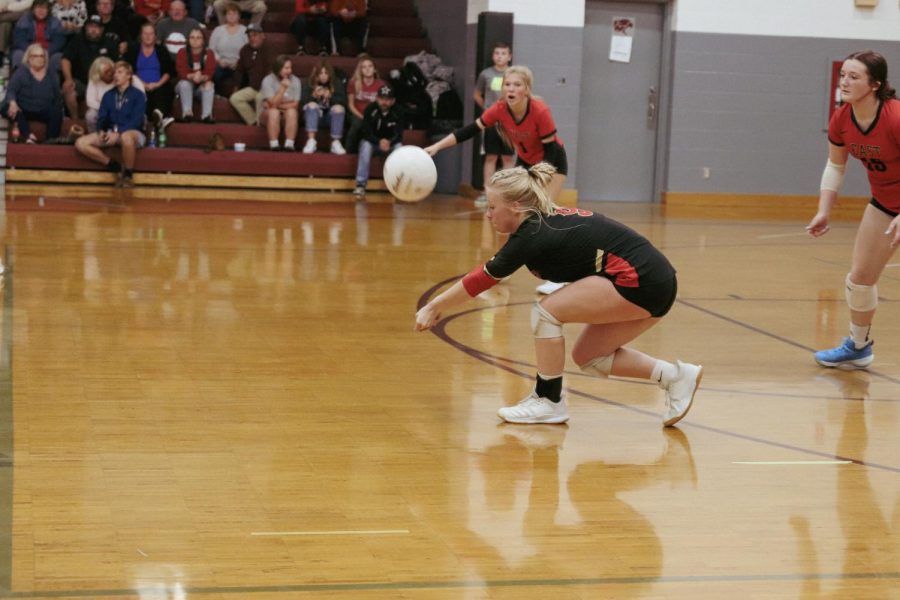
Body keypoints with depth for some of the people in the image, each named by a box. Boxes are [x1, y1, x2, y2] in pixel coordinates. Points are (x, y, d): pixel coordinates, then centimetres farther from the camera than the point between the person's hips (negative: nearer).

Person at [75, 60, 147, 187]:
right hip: (111, 133, 6)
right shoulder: (108, 95, 16)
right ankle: (114, 166, -8)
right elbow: (102, 117, 10)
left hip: (133, 133, -5)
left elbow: (136, 120, -12)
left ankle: (128, 174, -22)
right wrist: (101, 131, -14)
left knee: (126, 137, -44)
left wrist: (118, 133, -25)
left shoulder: (138, 95, 0)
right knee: (80, 143, -15)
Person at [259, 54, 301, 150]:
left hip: (287, 116, 2)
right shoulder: (268, 80, -11)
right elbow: (273, 104, -19)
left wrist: (278, 105, -15)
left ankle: (289, 144, -37)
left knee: (292, 111, -31)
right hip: (268, 115, -2)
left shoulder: (296, 81, -5)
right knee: (273, 111, -35)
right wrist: (283, 88, -28)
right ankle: (273, 144, -36)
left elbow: (295, 105, -7)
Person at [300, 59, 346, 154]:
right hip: (314, 116, 0)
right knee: (312, 105, -29)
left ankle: (336, 143, -29)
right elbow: (302, 102, -7)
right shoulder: (309, 84, 2)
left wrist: (330, 96, -23)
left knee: (338, 107, -29)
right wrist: (314, 95, -24)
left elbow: (343, 101, -9)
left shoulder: (337, 85, 4)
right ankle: (311, 142, -40)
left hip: (331, 116, 0)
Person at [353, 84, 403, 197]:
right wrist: (379, 142, -40)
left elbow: (398, 135, -16)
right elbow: (366, 132, -20)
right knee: (365, 145, -33)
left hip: (390, 144, 1)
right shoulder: (370, 109, -17)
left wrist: (389, 142, -40)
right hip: (372, 142, -1)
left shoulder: (398, 112, -13)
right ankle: (360, 185, -38)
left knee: (399, 147, -30)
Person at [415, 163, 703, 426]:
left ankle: (549, 402, 3)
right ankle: (675, 375, 12)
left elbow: (481, 280, -5)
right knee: (588, 357, 15)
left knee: (546, 312, -7)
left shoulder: (533, 236, -12)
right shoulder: (548, 221, 13)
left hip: (639, 281, -10)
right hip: (656, 283, 10)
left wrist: (433, 307, 4)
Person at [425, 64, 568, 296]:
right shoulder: (500, 109, -21)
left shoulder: (540, 111, -33)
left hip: (552, 162, -5)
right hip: (525, 161, 6)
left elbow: (550, 149, -27)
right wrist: (437, 146, -27)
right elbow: (469, 131, -19)